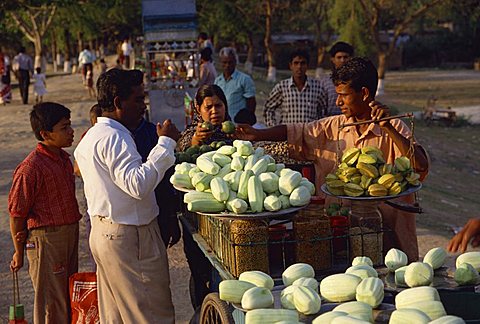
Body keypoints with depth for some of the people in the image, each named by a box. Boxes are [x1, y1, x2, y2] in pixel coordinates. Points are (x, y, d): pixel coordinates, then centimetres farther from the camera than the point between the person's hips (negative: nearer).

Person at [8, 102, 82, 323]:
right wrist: (19, 252, -7)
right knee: (51, 303, 2)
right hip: (46, 238, -8)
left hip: (70, 234, 8)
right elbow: (16, 213, -14)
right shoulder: (30, 168, -20)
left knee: (69, 295, 18)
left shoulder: (64, 158, 6)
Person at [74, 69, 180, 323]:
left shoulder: (92, 136, 15)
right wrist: (166, 143, -27)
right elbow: (138, 184, -31)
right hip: (129, 237, -10)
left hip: (103, 232, 10)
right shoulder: (113, 137, -19)